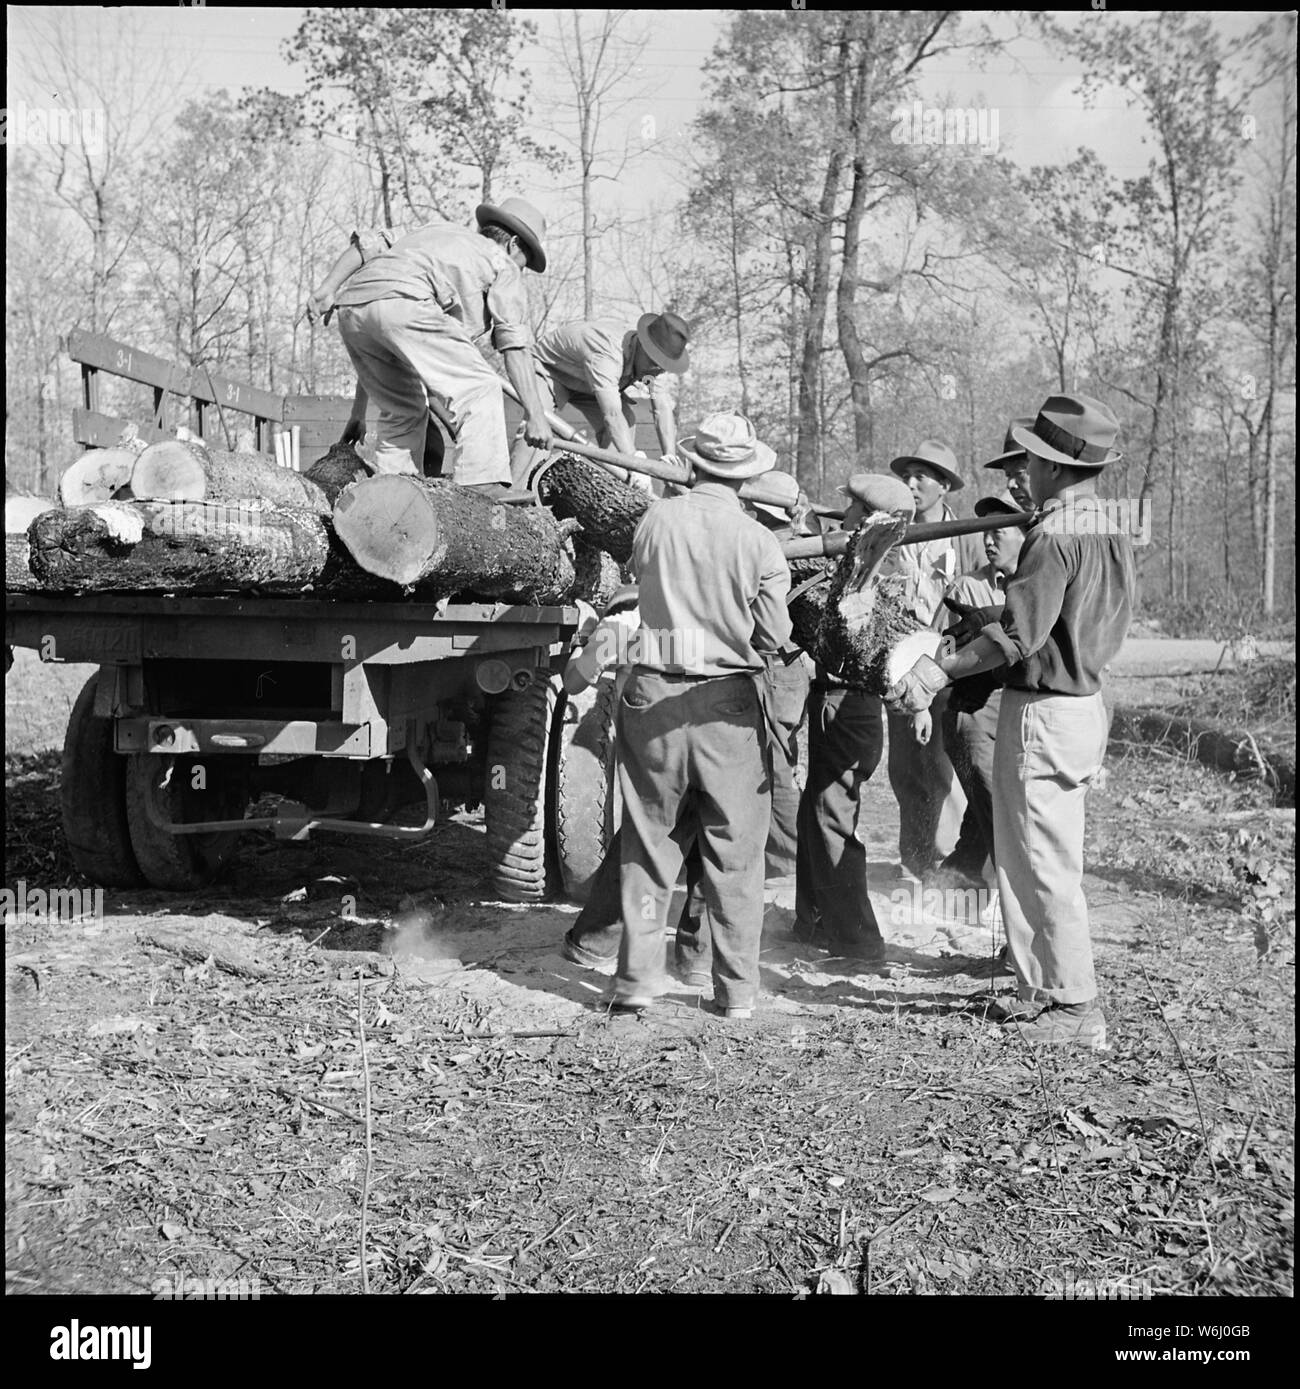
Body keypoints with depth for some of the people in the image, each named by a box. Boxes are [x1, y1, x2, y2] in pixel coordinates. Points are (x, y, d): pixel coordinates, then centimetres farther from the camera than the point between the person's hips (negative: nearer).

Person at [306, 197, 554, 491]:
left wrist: (328, 287, 15)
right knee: (479, 389, -1)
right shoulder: (502, 263, 21)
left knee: (405, 412, 20)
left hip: (350, 312, 7)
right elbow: (515, 346, 10)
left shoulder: (437, 232, 40)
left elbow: (366, 244, 25)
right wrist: (535, 414, 8)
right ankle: (481, 486, -14)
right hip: (403, 303, -7)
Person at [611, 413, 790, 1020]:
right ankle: (736, 991, 15)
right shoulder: (757, 541, -7)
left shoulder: (657, 520, -3)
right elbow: (775, 636, -5)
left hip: (655, 697, 2)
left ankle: (636, 980, 13)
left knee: (649, 844, 11)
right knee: (735, 854, 9)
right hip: (729, 705, -1)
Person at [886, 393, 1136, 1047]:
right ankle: (1044, 988, 26)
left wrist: (943, 670, -23)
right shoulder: (1112, 533, 10)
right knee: (1026, 856, 18)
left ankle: (1077, 1007, 6)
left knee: (1043, 864, -1)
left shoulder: (1053, 537, -18)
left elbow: (1019, 633, -25)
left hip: (1042, 711, -10)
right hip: (1086, 703, 10)